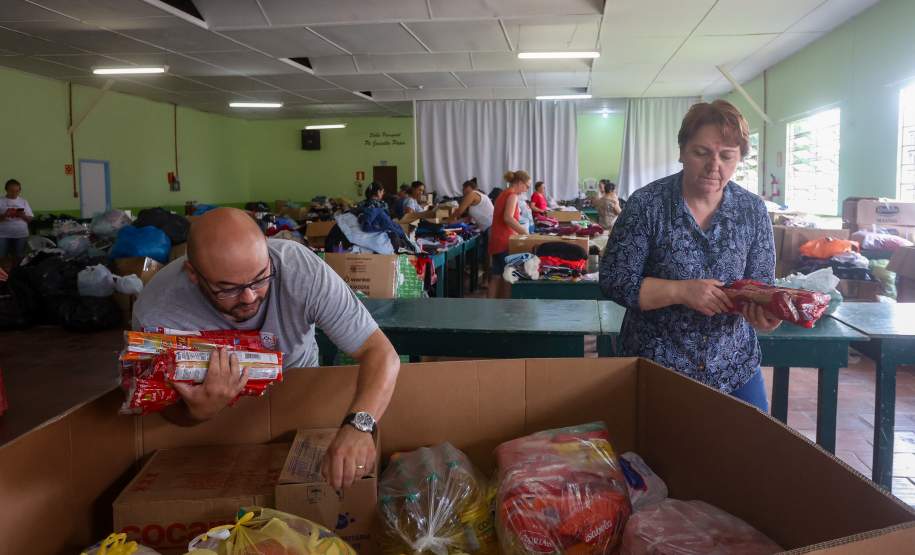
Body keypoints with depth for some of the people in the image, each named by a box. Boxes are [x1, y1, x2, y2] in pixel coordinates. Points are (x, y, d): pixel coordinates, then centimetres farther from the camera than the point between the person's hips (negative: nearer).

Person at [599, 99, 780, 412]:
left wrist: (763, 310, -21)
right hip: (656, 364, -3)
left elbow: (761, 282, 2)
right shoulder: (647, 204, -12)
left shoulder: (753, 210, -2)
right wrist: (681, 291, -24)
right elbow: (615, 281, -13)